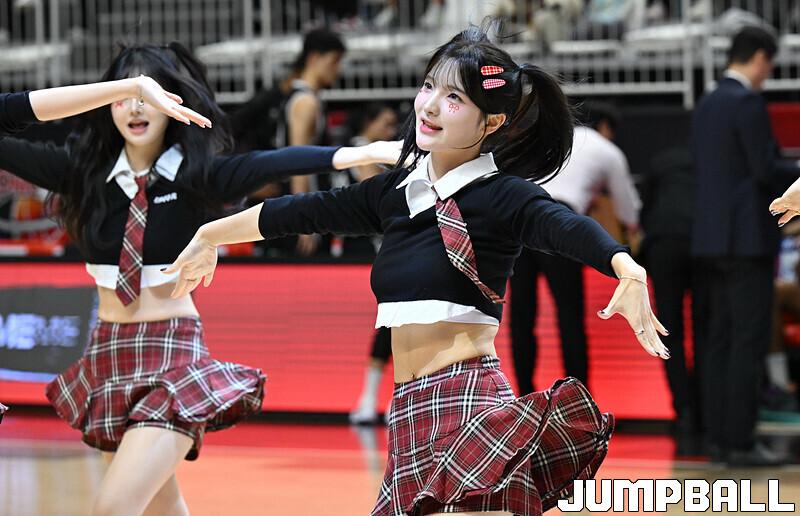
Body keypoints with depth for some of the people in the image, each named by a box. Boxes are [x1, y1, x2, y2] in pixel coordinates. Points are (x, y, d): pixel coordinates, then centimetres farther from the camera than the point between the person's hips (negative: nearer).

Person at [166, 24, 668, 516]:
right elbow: (306, 212, 28)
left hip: (470, 400, -7)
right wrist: (209, 236, 41)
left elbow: (570, 228, -23)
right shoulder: (396, 191, 16)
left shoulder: (504, 197, -4)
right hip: (411, 408, 7)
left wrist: (628, 271, -44)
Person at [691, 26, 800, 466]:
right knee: (749, 340, -7)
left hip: (712, 238, 9)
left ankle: (719, 436, 9)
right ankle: (740, 442, -9)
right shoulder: (748, 103, -13)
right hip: (747, 236, -9)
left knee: (721, 339, 9)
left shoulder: (706, 106, 15)